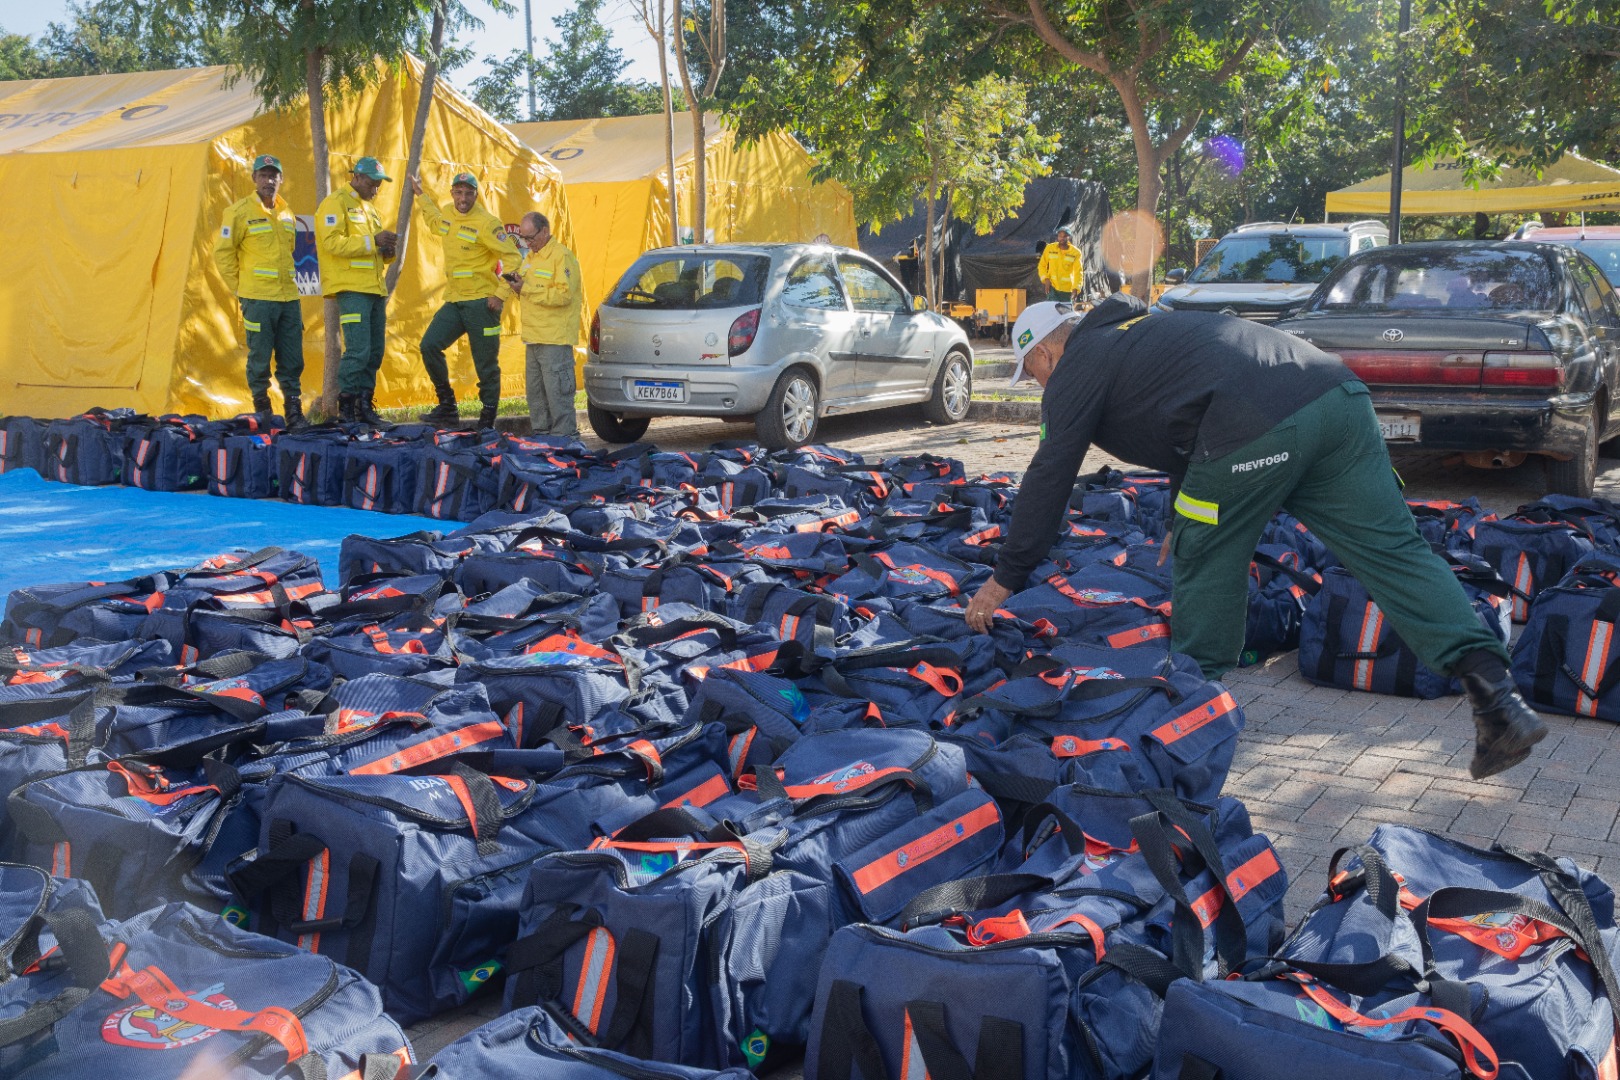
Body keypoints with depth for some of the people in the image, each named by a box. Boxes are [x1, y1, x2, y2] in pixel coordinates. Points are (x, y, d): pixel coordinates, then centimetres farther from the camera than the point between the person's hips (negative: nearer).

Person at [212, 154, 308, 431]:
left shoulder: (287, 214, 13)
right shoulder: (240, 211, -4)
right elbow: (223, 252, -1)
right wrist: (239, 287, 0)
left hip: (289, 296, 5)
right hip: (258, 298, -5)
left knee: (292, 358, 5)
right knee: (260, 358, 0)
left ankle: (294, 411, 11)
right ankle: (262, 409, 12)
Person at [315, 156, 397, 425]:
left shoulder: (370, 209, 23)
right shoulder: (335, 203, -3)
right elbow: (333, 242, -16)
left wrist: (387, 250, 4)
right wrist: (372, 241, -18)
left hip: (375, 290, 9)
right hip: (351, 289, -9)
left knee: (375, 351, 8)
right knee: (358, 350, -13)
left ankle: (364, 405, 15)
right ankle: (345, 408, -6)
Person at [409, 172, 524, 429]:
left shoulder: (486, 223, -12)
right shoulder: (448, 217, 12)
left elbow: (513, 258, -13)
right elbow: (435, 222, 39)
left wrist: (501, 294, -17)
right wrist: (421, 194, 40)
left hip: (481, 302, -7)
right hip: (454, 300, 7)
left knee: (486, 364, -1)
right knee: (429, 346, -4)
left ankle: (487, 419, 9)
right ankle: (447, 406, 7)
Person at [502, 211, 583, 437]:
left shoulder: (562, 256, -8)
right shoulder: (529, 258, 20)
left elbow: (563, 294, -19)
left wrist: (526, 289, -19)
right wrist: (518, 286, 6)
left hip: (556, 338, -9)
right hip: (533, 337, 9)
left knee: (557, 389, -9)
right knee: (534, 390, 11)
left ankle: (564, 433, -4)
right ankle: (540, 431, 18)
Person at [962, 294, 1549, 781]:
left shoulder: (1077, 368, 14)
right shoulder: (1138, 331, 39)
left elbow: (1049, 479, 12)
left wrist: (1005, 578, 20)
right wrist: (1181, 524, 60)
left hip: (1253, 430, -8)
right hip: (1337, 394, 8)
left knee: (1206, 563, 12)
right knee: (1393, 549, 3)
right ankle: (1492, 687, -7)